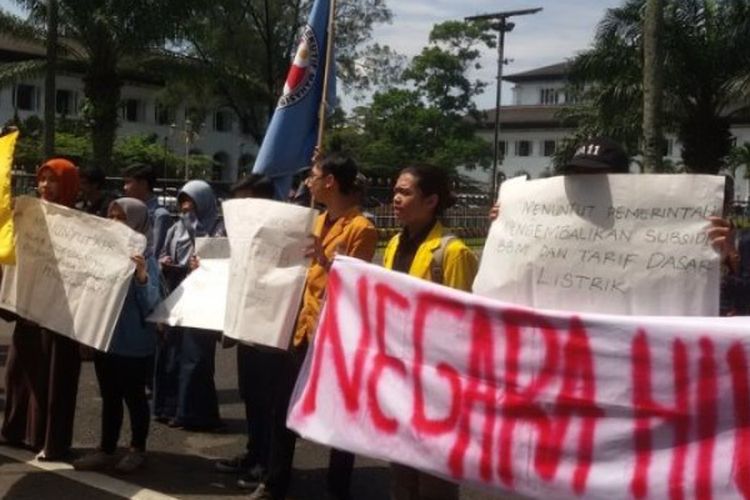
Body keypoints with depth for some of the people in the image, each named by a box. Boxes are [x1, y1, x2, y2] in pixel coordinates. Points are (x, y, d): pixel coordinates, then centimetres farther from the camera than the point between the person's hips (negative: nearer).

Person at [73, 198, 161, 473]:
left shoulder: (144, 259, -13)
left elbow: (151, 303, -20)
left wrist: (142, 277, -37)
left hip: (133, 342, -6)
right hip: (104, 336, 6)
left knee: (134, 396, 8)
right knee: (109, 397, 14)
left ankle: (138, 449, 22)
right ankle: (106, 449, 24)